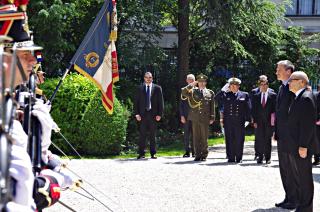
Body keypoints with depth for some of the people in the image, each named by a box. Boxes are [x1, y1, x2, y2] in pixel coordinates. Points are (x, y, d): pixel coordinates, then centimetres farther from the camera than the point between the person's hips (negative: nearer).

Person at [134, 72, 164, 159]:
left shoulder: (157, 88, 7)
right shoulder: (140, 88, 8)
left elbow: (160, 102, 5)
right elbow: (136, 102, 6)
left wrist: (159, 114, -3)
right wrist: (137, 114, -4)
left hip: (153, 114, 0)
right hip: (143, 114, 0)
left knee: (153, 135, 4)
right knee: (142, 134, -1)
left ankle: (153, 153, 9)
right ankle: (141, 153, 2)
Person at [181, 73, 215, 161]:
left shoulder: (210, 93, 9)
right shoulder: (193, 91, 9)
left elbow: (212, 107, 7)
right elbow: (183, 92, -5)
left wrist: (212, 118, 0)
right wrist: (191, 85, -9)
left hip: (205, 118, -1)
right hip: (195, 118, 1)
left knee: (204, 137, 2)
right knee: (196, 137, 3)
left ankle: (204, 155, 10)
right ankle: (197, 155, 9)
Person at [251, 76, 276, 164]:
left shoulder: (273, 95, 2)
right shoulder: (256, 96, 8)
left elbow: (275, 108, 1)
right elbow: (254, 110, 7)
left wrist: (273, 119, -7)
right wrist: (254, 121, 0)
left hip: (269, 121, -2)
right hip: (259, 121, 2)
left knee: (267, 139, 2)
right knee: (259, 139, 0)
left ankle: (267, 157, 7)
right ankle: (260, 156, 5)